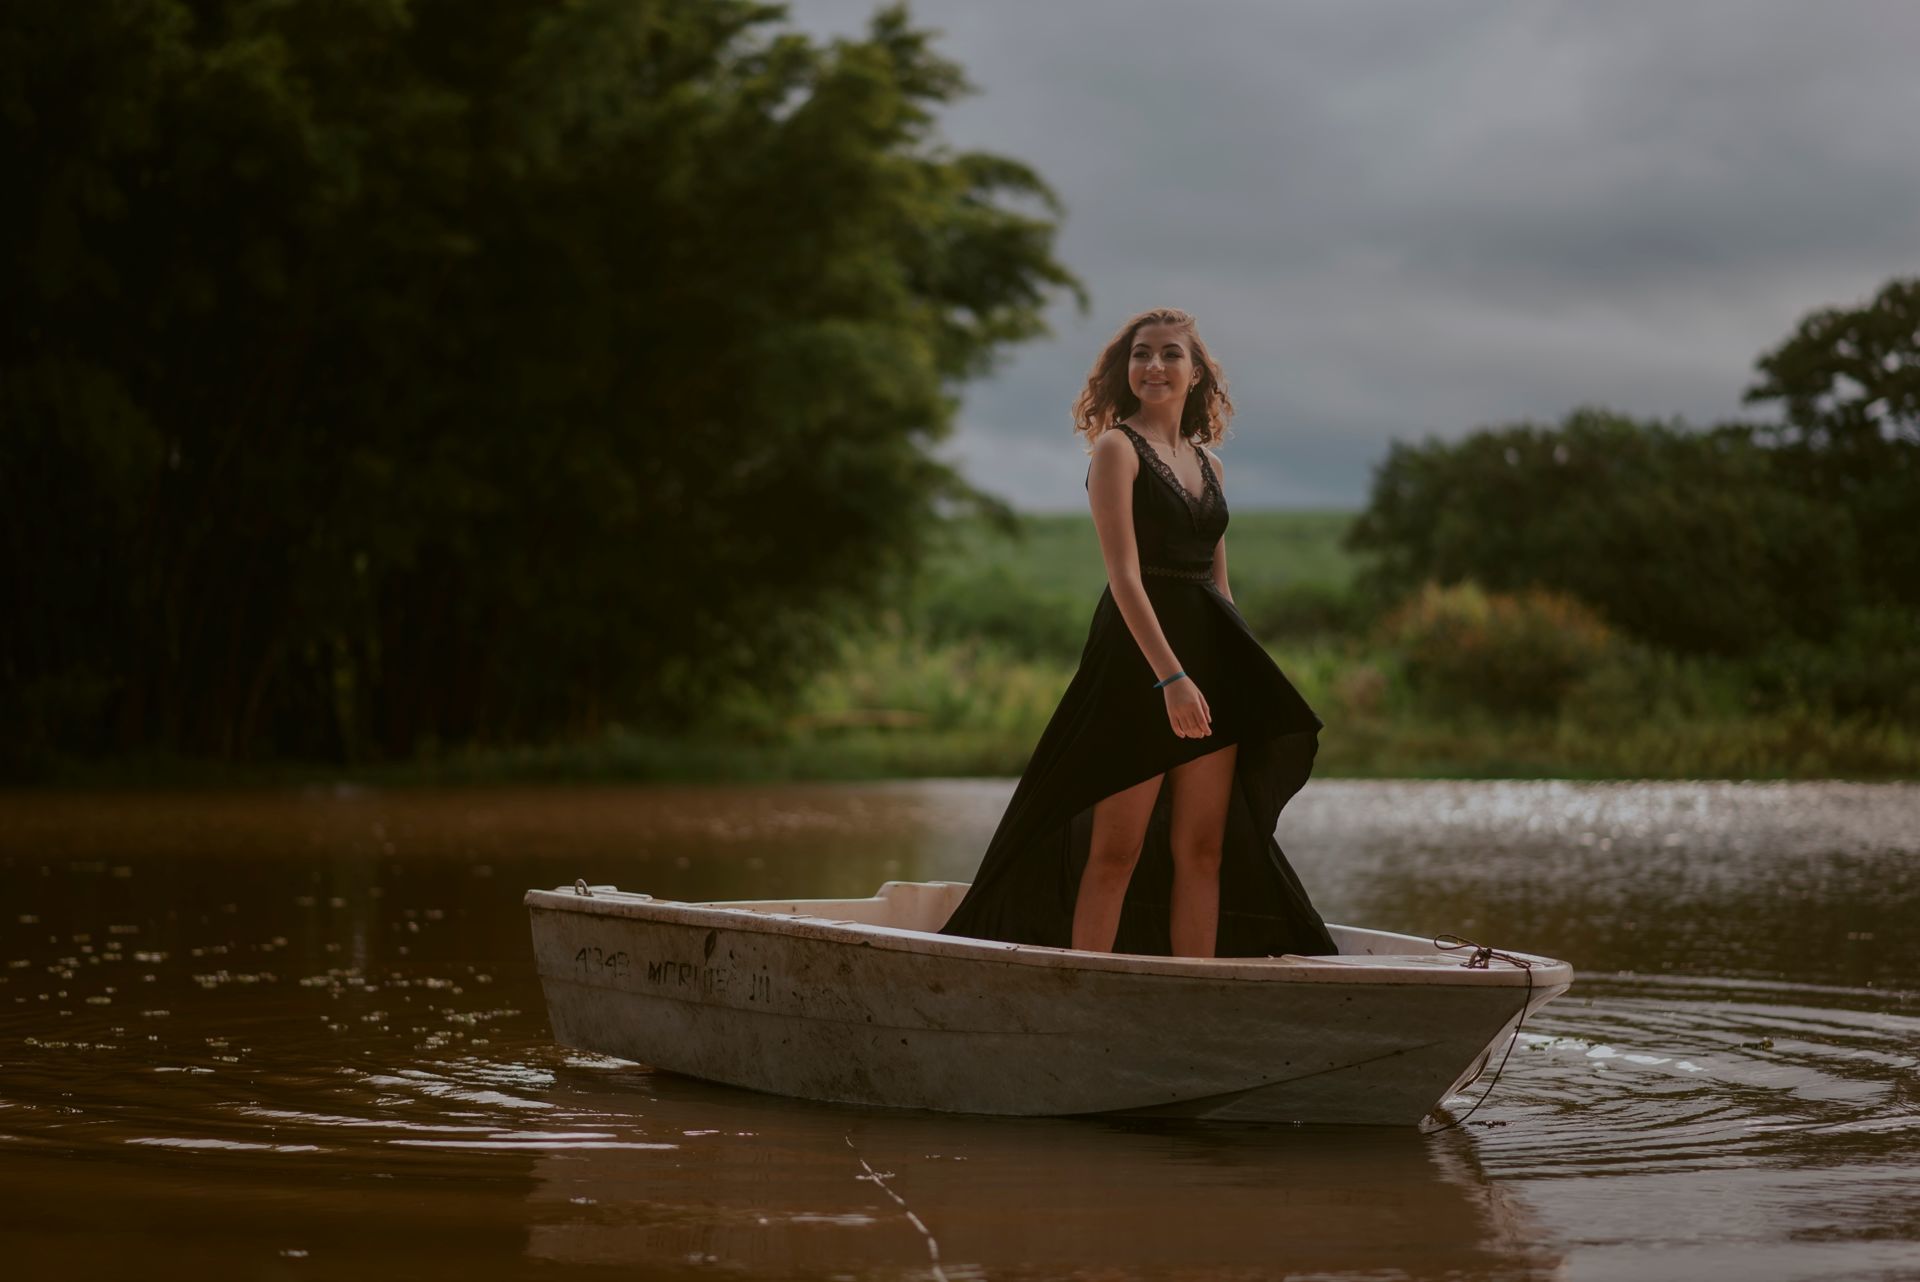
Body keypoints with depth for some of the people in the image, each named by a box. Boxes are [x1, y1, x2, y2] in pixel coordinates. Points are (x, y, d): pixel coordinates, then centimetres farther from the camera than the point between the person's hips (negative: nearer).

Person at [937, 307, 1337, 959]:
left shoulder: (1208, 463, 16)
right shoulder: (1117, 448, -5)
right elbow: (1124, 575, -14)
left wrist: (1238, 673, 13)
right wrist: (1170, 675, -23)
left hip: (1211, 661, 7)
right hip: (1138, 658, -7)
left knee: (1204, 850, 6)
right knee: (1117, 850, -5)